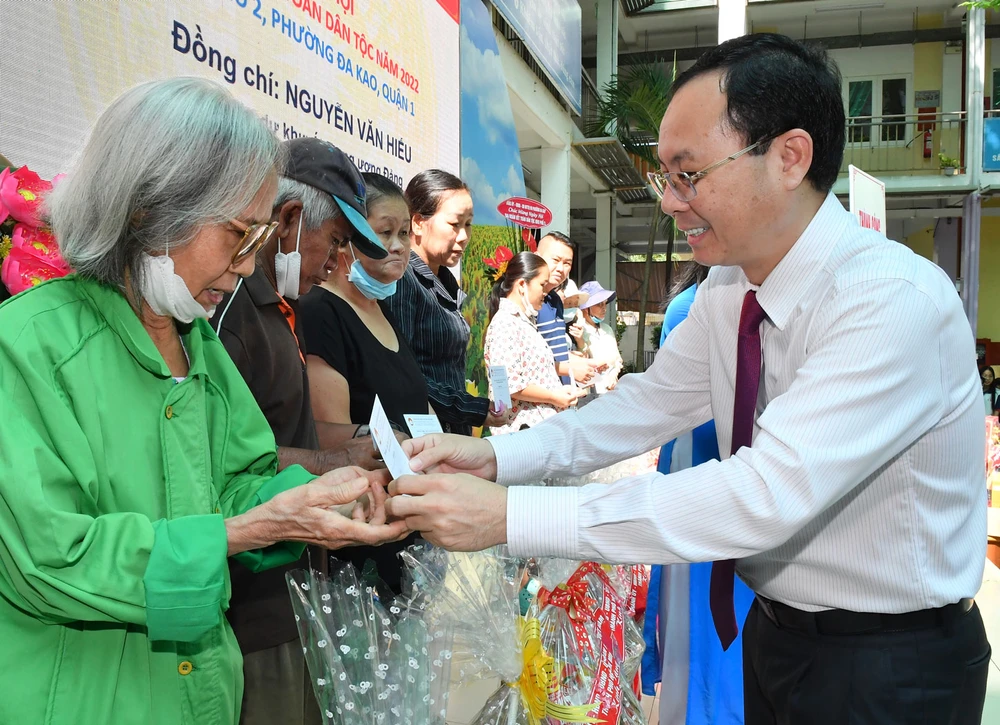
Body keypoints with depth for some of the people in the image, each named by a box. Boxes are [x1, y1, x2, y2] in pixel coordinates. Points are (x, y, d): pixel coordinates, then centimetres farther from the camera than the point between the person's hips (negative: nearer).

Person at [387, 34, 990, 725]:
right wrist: (497, 456, -12)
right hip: (773, 635, 6)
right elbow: (652, 402, 3)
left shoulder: (897, 302, -28)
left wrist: (509, 516, -36)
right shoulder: (728, 291, -3)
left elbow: (766, 495, -36)